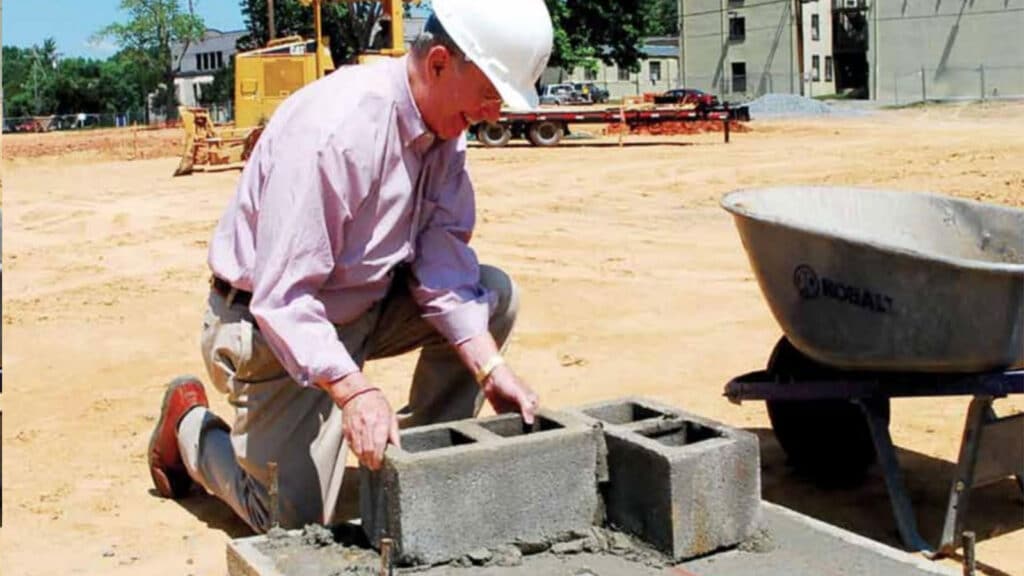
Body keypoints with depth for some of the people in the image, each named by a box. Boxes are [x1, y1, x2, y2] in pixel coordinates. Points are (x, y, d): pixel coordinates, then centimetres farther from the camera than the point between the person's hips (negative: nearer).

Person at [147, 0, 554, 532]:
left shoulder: (445, 126, -7)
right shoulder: (336, 129, -31)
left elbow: (444, 259, -10)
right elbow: (281, 297, -31)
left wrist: (489, 367, -20)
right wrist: (354, 391, -41)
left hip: (364, 304, 8)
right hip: (272, 325, -7)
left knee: (494, 294, -8)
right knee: (300, 521, -8)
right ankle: (191, 425, 18)